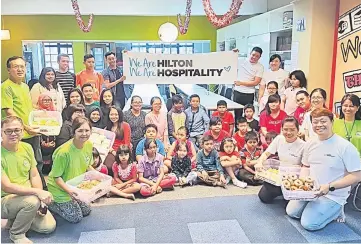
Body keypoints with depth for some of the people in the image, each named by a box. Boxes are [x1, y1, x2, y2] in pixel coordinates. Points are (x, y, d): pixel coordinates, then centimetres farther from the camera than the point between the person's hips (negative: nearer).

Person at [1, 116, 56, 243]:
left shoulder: (27, 147, -2)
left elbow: (35, 176, 3)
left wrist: (41, 200, -10)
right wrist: (37, 192, -32)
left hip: (27, 196, 5)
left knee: (49, 226, -5)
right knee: (32, 201, -34)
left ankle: (14, 221, 19)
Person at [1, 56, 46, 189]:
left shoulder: (25, 86, 13)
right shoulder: (6, 87, -12)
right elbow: (8, 112, -18)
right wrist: (26, 127, -23)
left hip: (33, 133, 8)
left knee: (38, 163, 19)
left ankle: (42, 188, 35)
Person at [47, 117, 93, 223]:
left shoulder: (89, 145, -12)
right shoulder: (64, 152, -33)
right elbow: (56, 177, -24)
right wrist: (69, 190, -36)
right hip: (60, 188, -7)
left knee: (86, 211, 15)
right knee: (76, 217, 1)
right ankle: (50, 203, 18)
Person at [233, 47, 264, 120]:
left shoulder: (260, 67, -3)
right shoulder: (241, 61, 4)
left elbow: (256, 82, -9)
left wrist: (241, 83, -12)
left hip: (249, 94, -2)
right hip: (237, 92, 2)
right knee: (237, 114, 7)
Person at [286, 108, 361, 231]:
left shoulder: (345, 147, -18)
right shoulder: (310, 143, 1)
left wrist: (329, 187, -24)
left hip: (333, 195, -6)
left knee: (309, 223, -15)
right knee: (291, 212, 3)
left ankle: (336, 210, 10)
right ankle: (318, 208, 22)